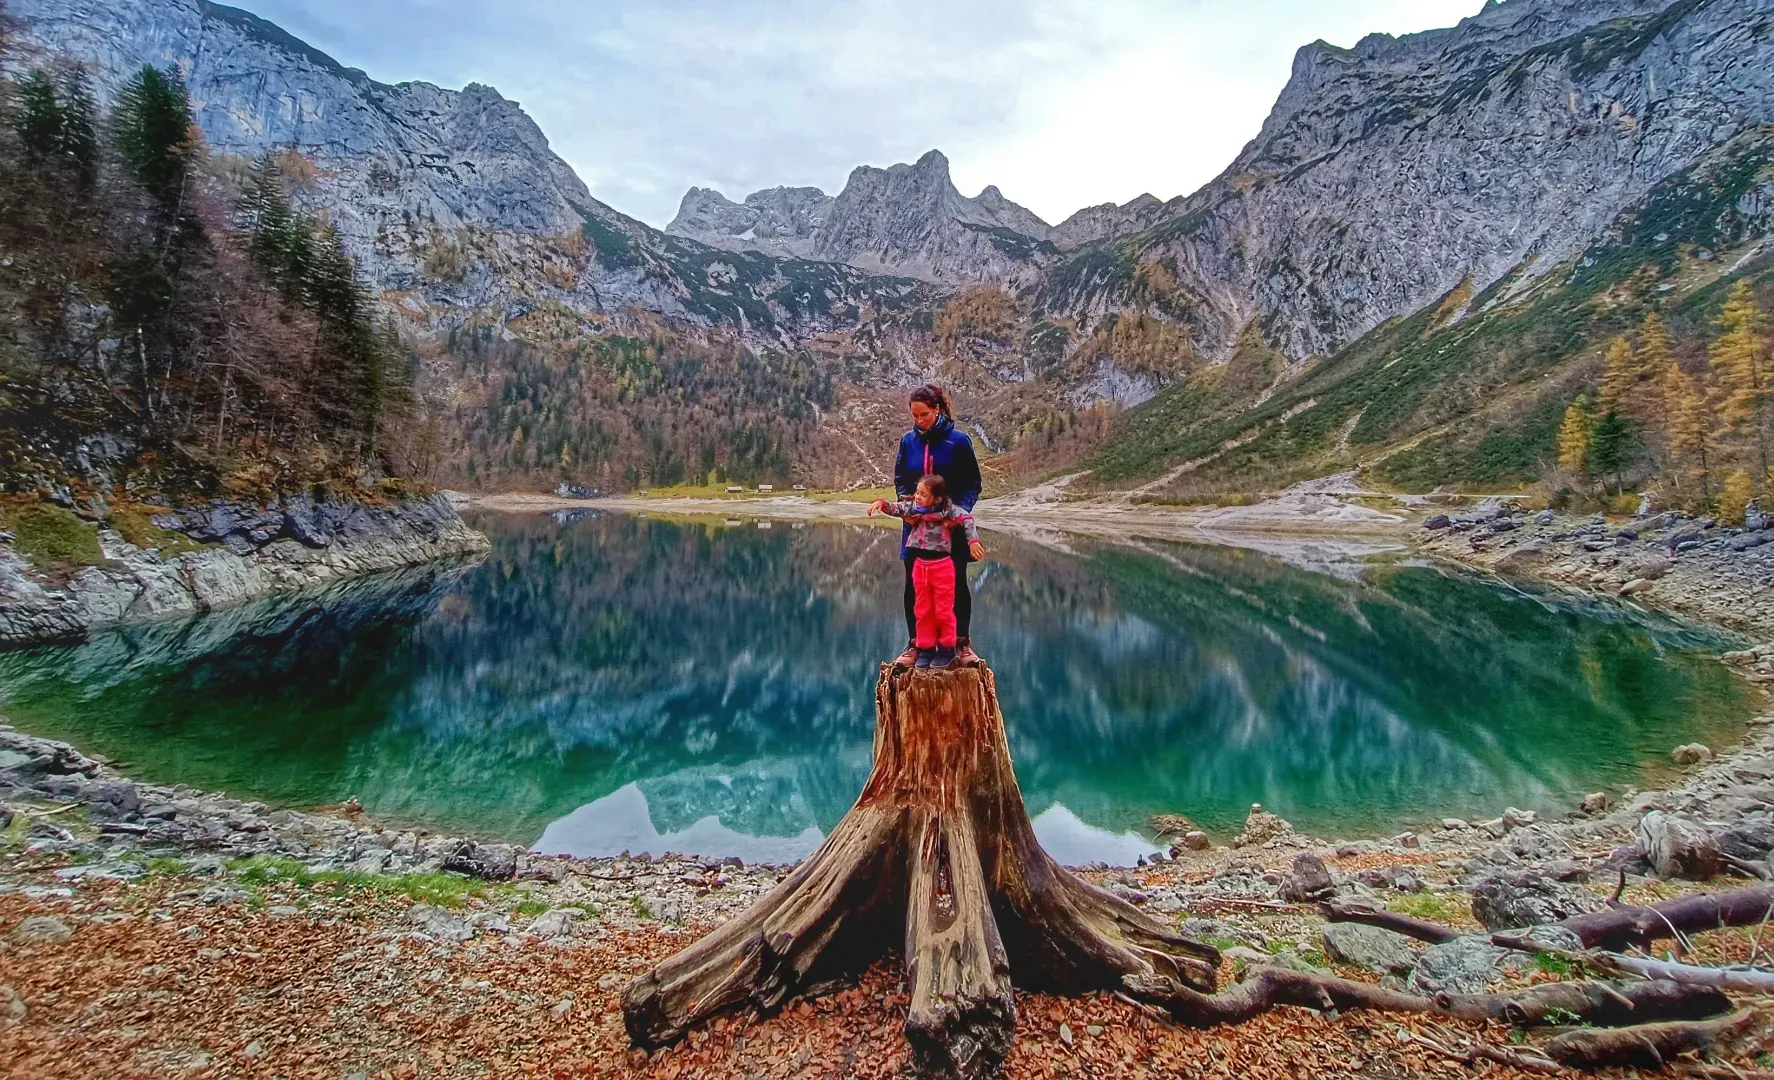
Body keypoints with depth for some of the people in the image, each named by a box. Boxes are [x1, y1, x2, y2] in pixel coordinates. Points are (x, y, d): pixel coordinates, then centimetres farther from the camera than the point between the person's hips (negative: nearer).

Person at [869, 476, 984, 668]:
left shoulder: (948, 509, -13)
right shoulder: (911, 507, 1)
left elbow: (967, 520, -21)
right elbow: (894, 508, 1)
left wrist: (973, 541, -34)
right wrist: (881, 503, -19)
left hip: (942, 565, -5)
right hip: (920, 565, 5)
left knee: (943, 610, 6)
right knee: (922, 610, 12)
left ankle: (947, 648, 22)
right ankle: (926, 648, 24)